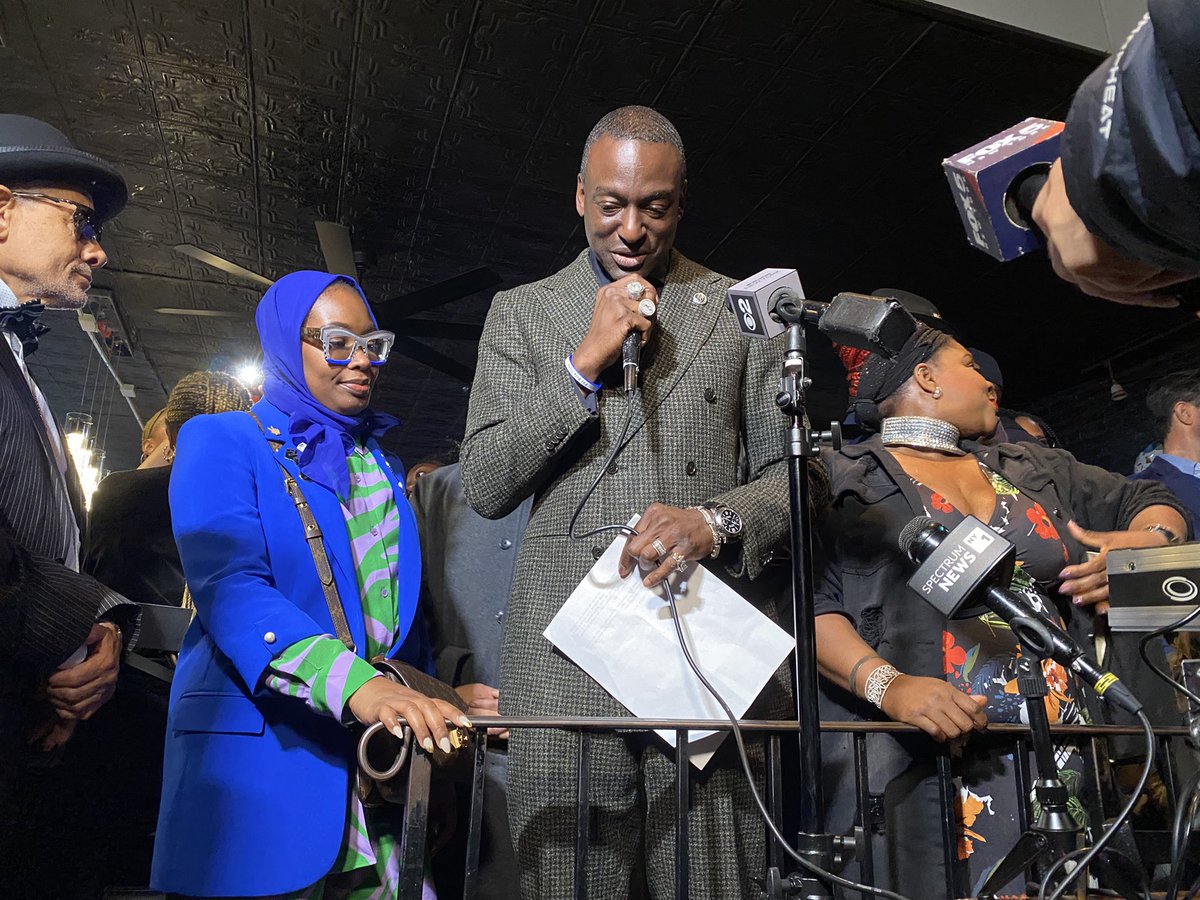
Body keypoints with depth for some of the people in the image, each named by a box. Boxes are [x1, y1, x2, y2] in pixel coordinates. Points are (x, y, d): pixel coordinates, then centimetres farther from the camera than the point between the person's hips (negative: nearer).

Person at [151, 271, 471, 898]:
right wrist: (354, 683, -31)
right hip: (261, 748, -5)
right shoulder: (220, 442, -1)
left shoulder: (378, 465, 17)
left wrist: (432, 710, 4)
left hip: (384, 754, 5)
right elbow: (229, 587, -18)